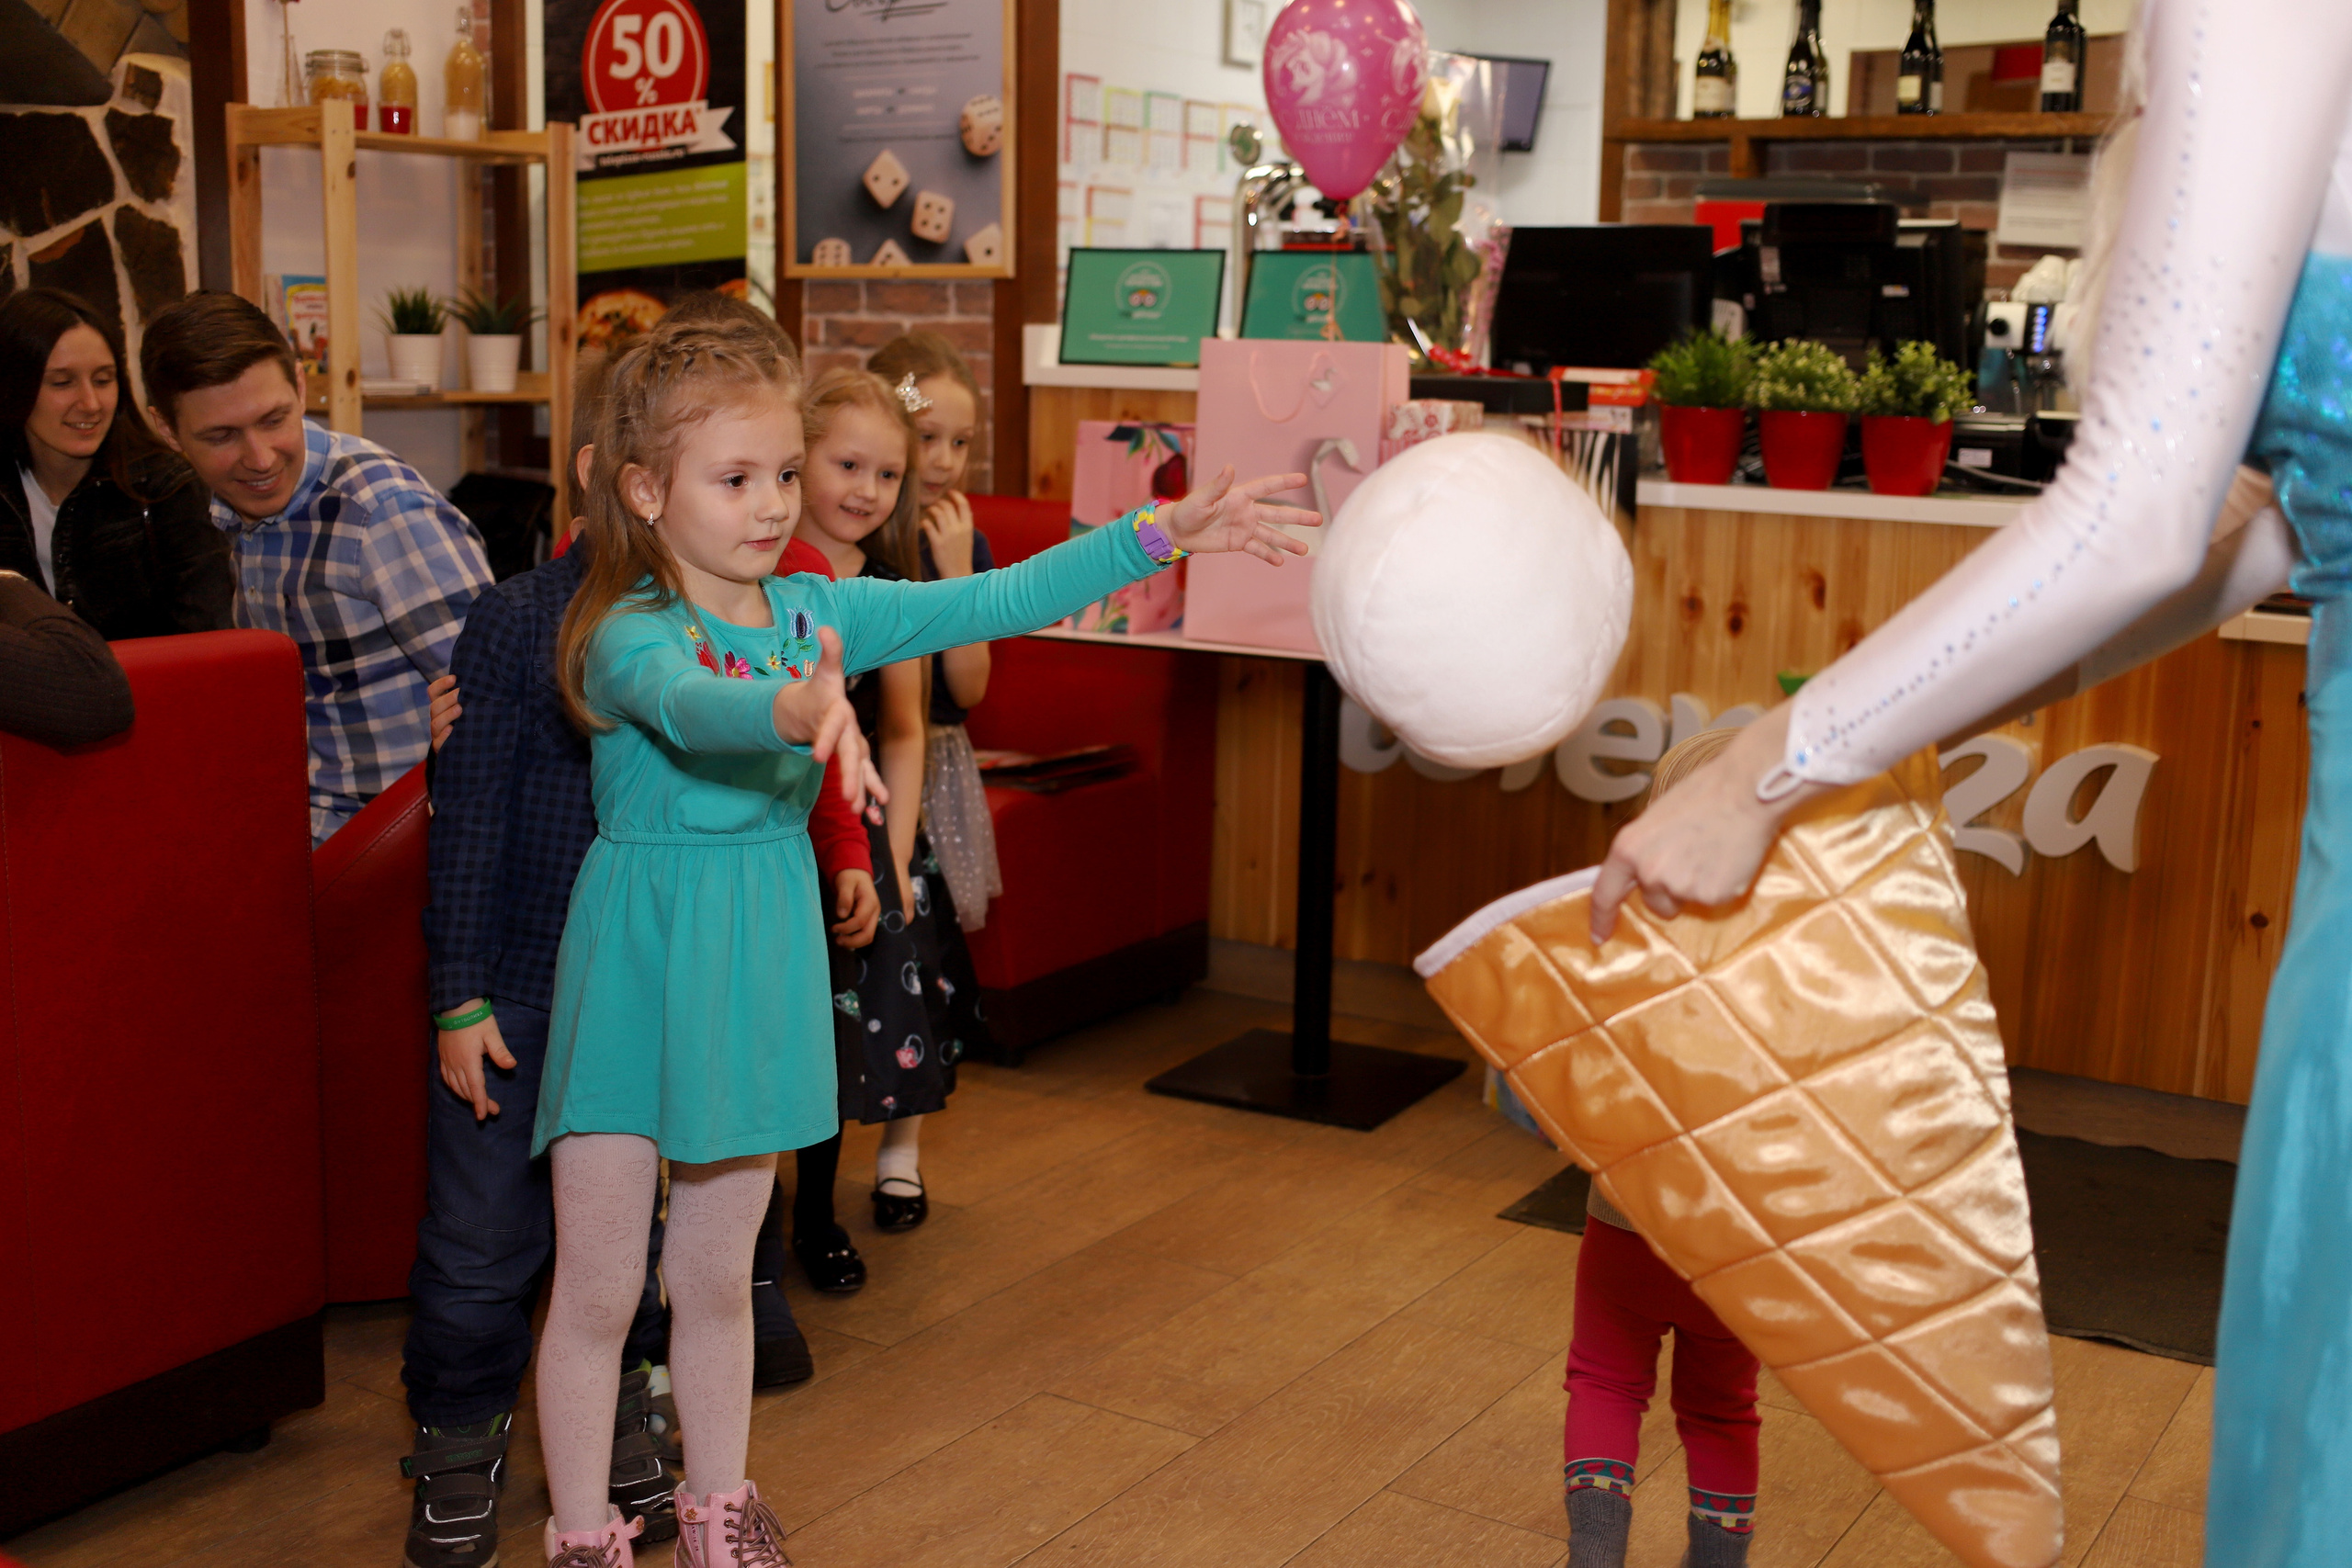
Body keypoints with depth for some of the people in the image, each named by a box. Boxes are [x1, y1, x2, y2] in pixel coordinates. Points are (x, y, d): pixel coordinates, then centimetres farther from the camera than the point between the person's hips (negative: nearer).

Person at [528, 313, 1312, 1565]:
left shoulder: (816, 612, 1)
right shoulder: (629, 635, -16)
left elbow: (991, 604, -2)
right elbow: (687, 706, -39)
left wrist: (1159, 535, -8)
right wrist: (795, 712, -61)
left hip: (762, 962, 5)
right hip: (641, 961, -5)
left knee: (716, 1278, 17)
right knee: (597, 1288, 5)